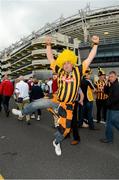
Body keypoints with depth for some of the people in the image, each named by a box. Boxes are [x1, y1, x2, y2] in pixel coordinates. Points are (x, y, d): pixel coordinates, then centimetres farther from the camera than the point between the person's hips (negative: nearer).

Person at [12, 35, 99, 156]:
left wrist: (95, 44, -13)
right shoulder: (60, 71, -4)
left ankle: (56, 143, 40)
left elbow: (90, 58, -9)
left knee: (64, 128, 8)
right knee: (37, 103, -5)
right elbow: (50, 58, 0)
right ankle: (22, 113, 26)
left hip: (68, 105, -1)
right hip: (57, 100, 1)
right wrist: (48, 45, -7)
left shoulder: (78, 71, -9)